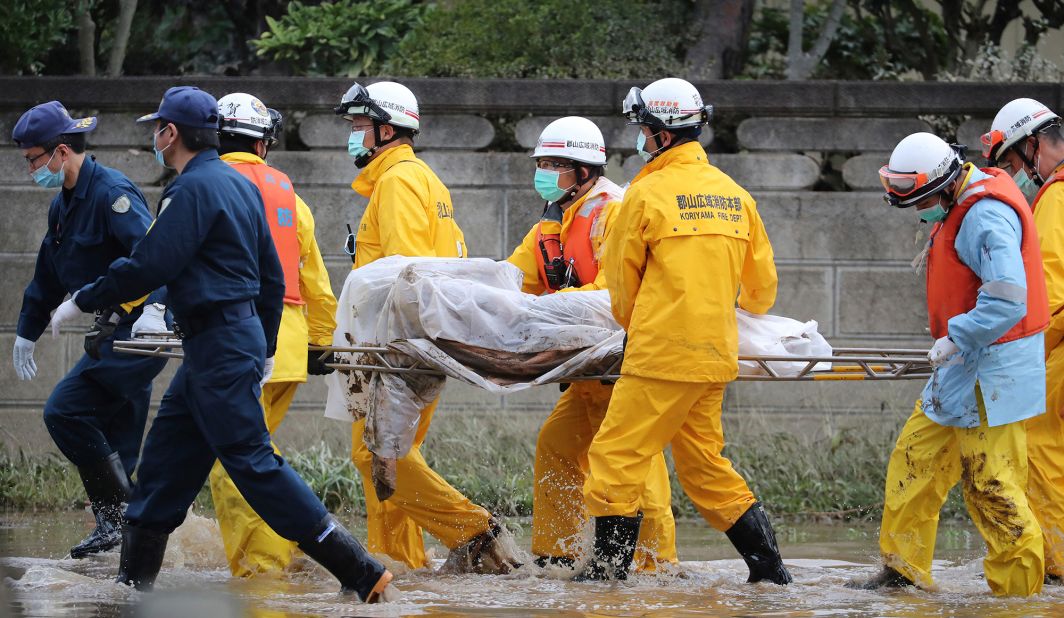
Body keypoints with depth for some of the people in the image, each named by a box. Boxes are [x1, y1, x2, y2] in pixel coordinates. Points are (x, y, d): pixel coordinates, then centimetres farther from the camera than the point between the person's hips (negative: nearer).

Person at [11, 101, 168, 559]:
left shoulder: (110, 192, -15)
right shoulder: (63, 204, 16)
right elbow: (48, 275, 29)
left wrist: (155, 307, -42)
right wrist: (27, 332, 36)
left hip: (142, 328, -10)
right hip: (118, 330, 10)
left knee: (65, 409, -15)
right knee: (117, 444, 9)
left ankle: (116, 514, -10)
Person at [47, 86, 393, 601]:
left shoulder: (193, 188, -15)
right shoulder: (241, 185, 15)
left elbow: (149, 266, -19)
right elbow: (271, 274, 19)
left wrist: (82, 302, -7)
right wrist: (264, 351, 25)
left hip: (219, 343, -10)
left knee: (251, 461, -11)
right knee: (165, 459, 14)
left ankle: (360, 572, -15)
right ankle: (134, 579, 18)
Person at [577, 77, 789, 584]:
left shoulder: (648, 194, -8)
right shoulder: (734, 195, 11)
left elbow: (620, 282, 5)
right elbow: (762, 285, 18)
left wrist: (636, 328, 25)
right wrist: (747, 306, 43)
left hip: (662, 353, -7)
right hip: (715, 354, 7)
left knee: (617, 456, -2)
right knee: (703, 464, 15)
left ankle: (610, 564, -6)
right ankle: (768, 565, 12)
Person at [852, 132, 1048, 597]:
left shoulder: (986, 216, -22)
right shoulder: (963, 205, 11)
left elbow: (1007, 301, -30)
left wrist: (954, 339, -25)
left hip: (990, 371, -11)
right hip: (964, 366, 11)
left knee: (990, 482, -7)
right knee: (916, 457, 14)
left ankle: (1018, 588, 1)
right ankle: (903, 569, 21)